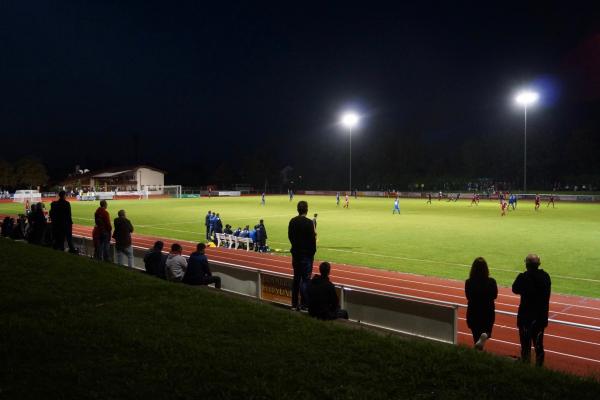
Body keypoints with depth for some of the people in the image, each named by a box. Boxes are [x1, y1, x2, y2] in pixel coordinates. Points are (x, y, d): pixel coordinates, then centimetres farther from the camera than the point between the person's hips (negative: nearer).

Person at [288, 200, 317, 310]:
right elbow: (312, 239, -15)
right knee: (305, 279, -1)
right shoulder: (309, 222, -17)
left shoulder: (292, 221, 2)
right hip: (306, 254, -6)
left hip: (295, 253, 6)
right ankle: (304, 303, 0)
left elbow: (290, 236, 8)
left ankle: (294, 303, 20)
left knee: (296, 277, 15)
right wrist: (313, 251, -3)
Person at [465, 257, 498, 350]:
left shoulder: (469, 282, -17)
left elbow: (468, 297, -2)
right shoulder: (491, 282, -16)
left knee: (476, 336, 19)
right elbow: (494, 296, -1)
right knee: (487, 329, 23)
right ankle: (485, 335, -8)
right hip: (488, 312, 0)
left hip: (473, 313, 0)